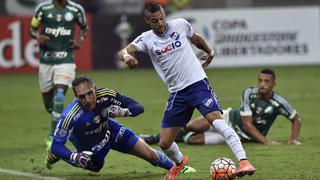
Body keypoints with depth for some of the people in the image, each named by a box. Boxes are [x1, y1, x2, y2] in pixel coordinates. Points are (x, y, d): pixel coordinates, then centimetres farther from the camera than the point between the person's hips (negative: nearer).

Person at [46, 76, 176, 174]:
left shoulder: (105, 95, -33)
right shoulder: (70, 116, -40)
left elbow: (139, 107, -27)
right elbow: (56, 145, -35)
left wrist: (122, 112, -49)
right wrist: (75, 157, -53)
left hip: (110, 131, 2)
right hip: (90, 147, -2)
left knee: (150, 154, 4)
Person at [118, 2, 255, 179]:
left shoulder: (180, 25, -1)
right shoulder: (146, 39, -3)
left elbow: (195, 38, 21)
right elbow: (121, 52, -19)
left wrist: (210, 52, 34)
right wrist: (127, 56, -43)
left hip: (198, 83, -3)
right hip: (177, 92, 3)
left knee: (216, 118, -29)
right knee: (165, 143, 4)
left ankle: (243, 162, -35)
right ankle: (179, 162, 40)